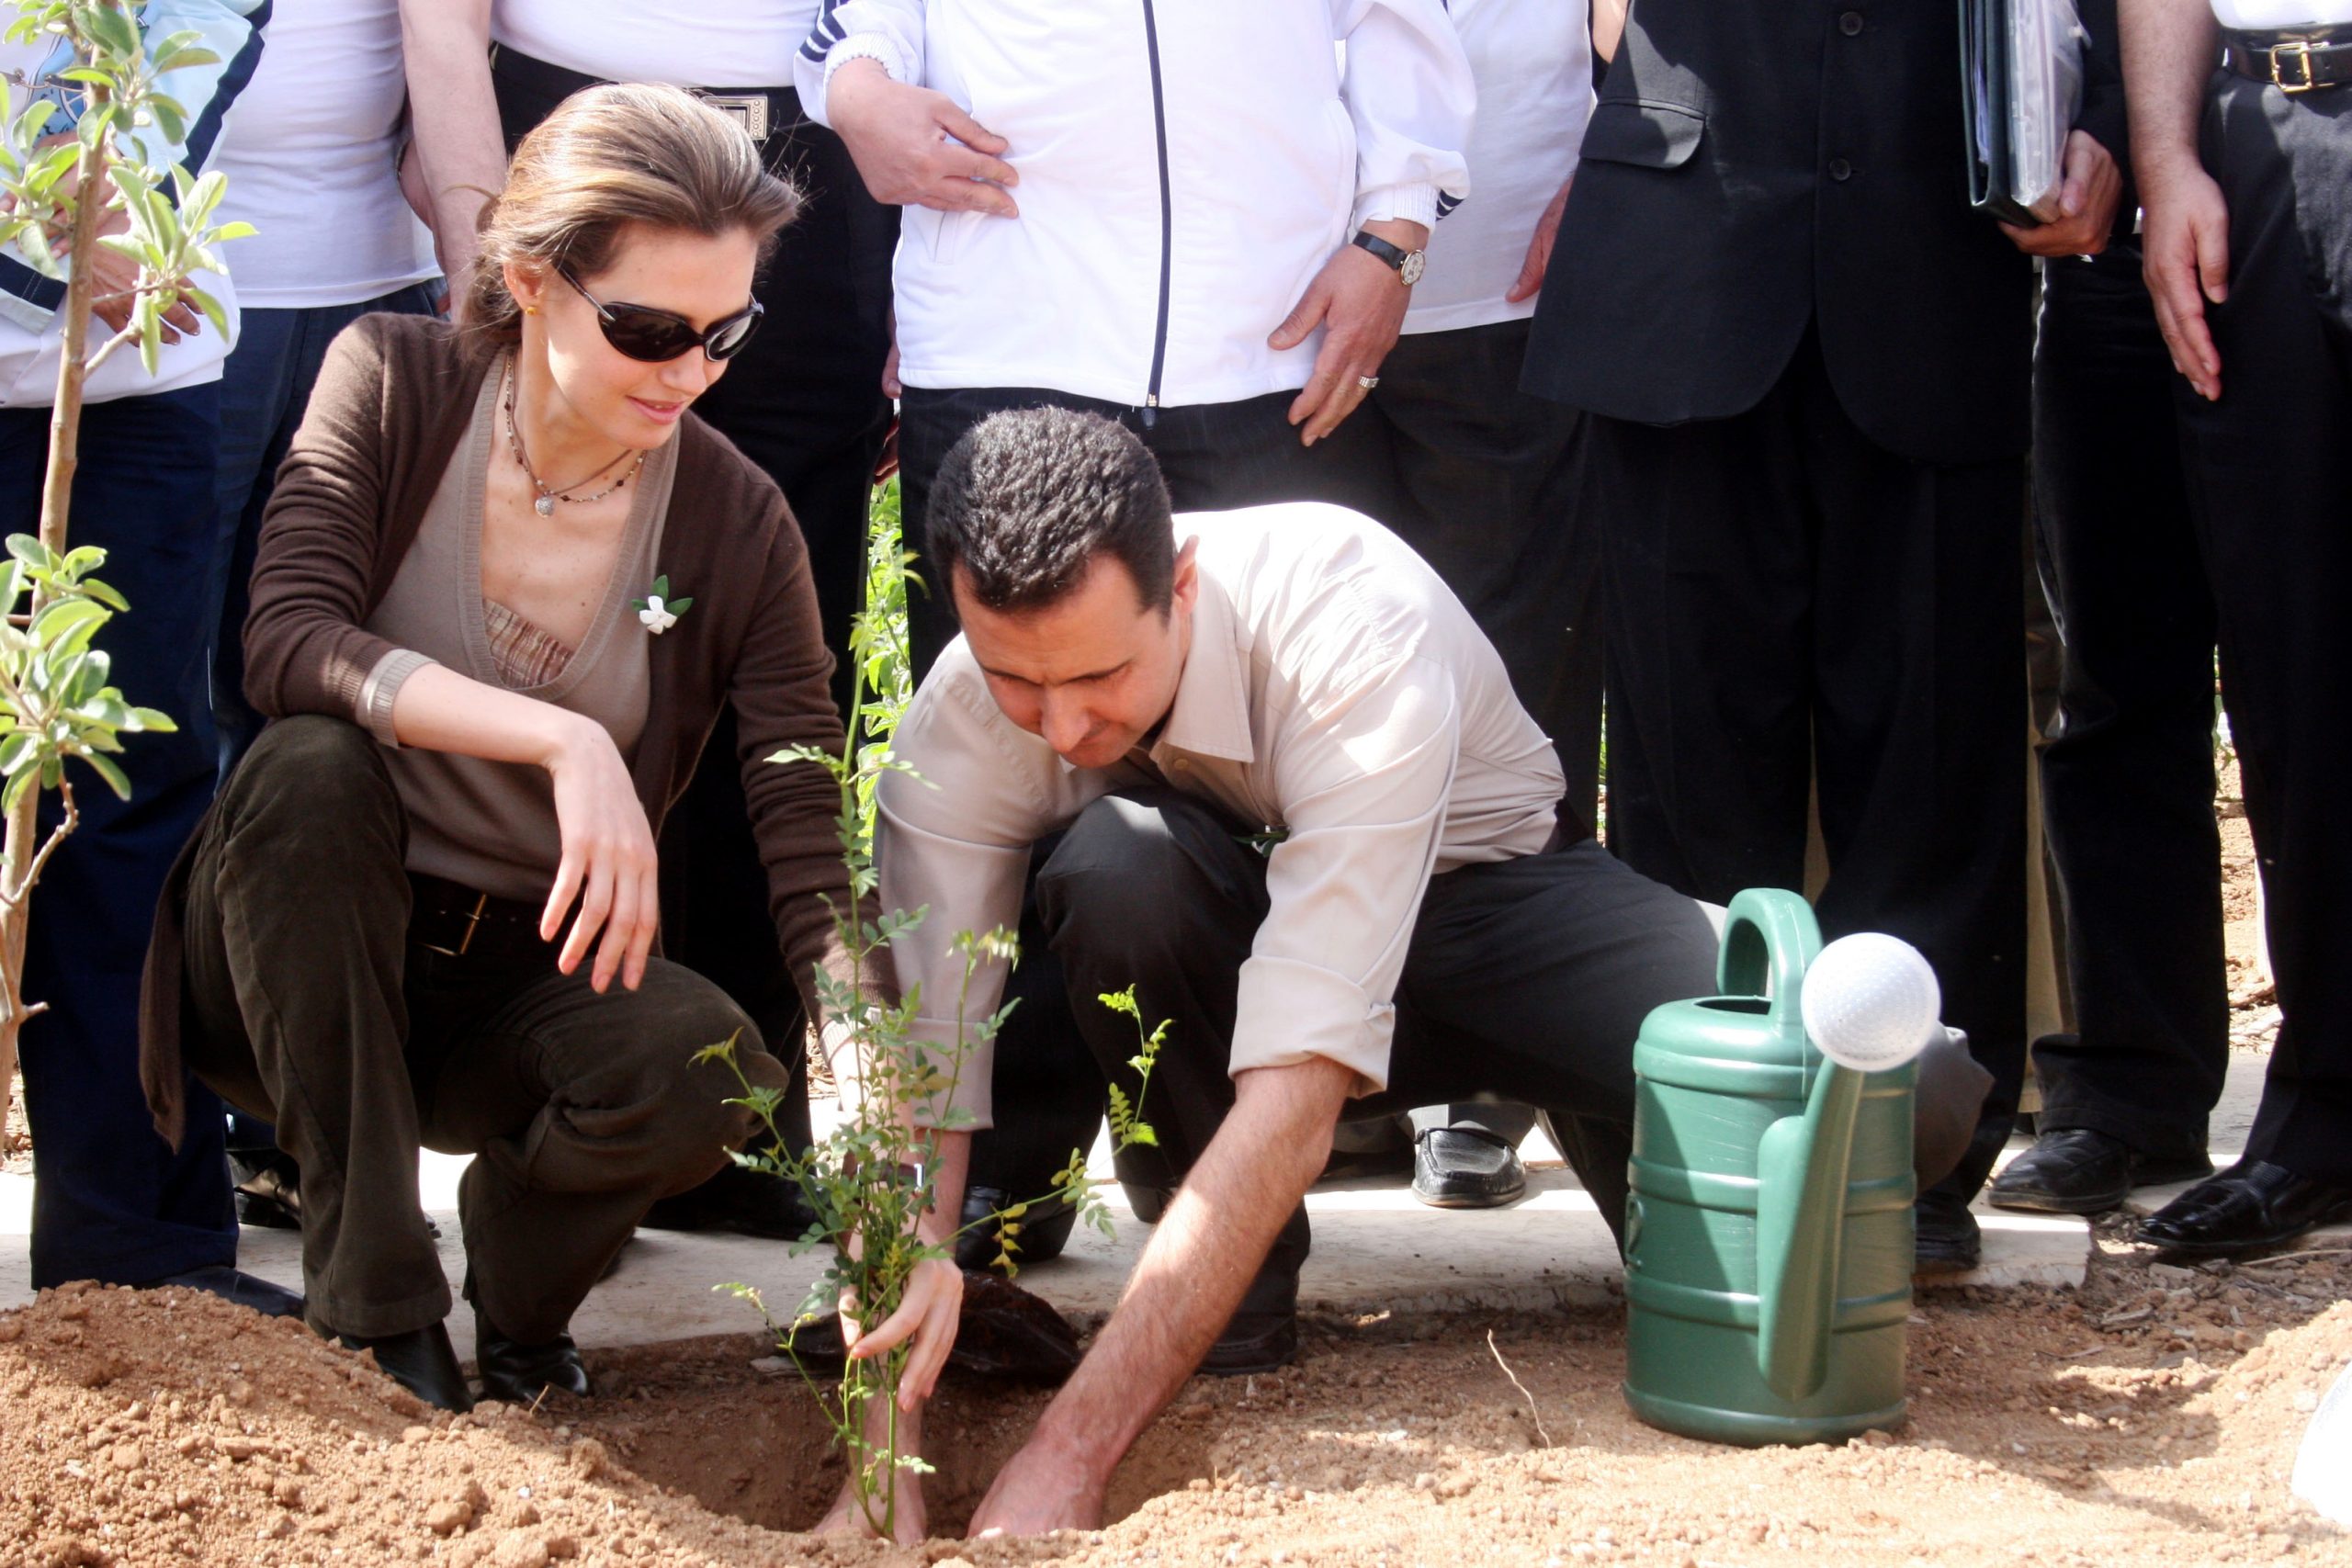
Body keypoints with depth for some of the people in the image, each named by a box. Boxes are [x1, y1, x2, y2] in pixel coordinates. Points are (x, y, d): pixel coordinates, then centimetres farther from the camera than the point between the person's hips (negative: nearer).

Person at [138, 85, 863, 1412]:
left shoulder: (739, 527, -11)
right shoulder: (394, 386, -11)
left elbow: (816, 866, -16)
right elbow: (284, 644, -26)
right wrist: (561, 740, -38)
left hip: (526, 976, 1)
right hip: (300, 960, 0)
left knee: (711, 1063, -30)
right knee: (311, 767, -32)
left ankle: (515, 1294, 5)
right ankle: (373, 1309, -22)